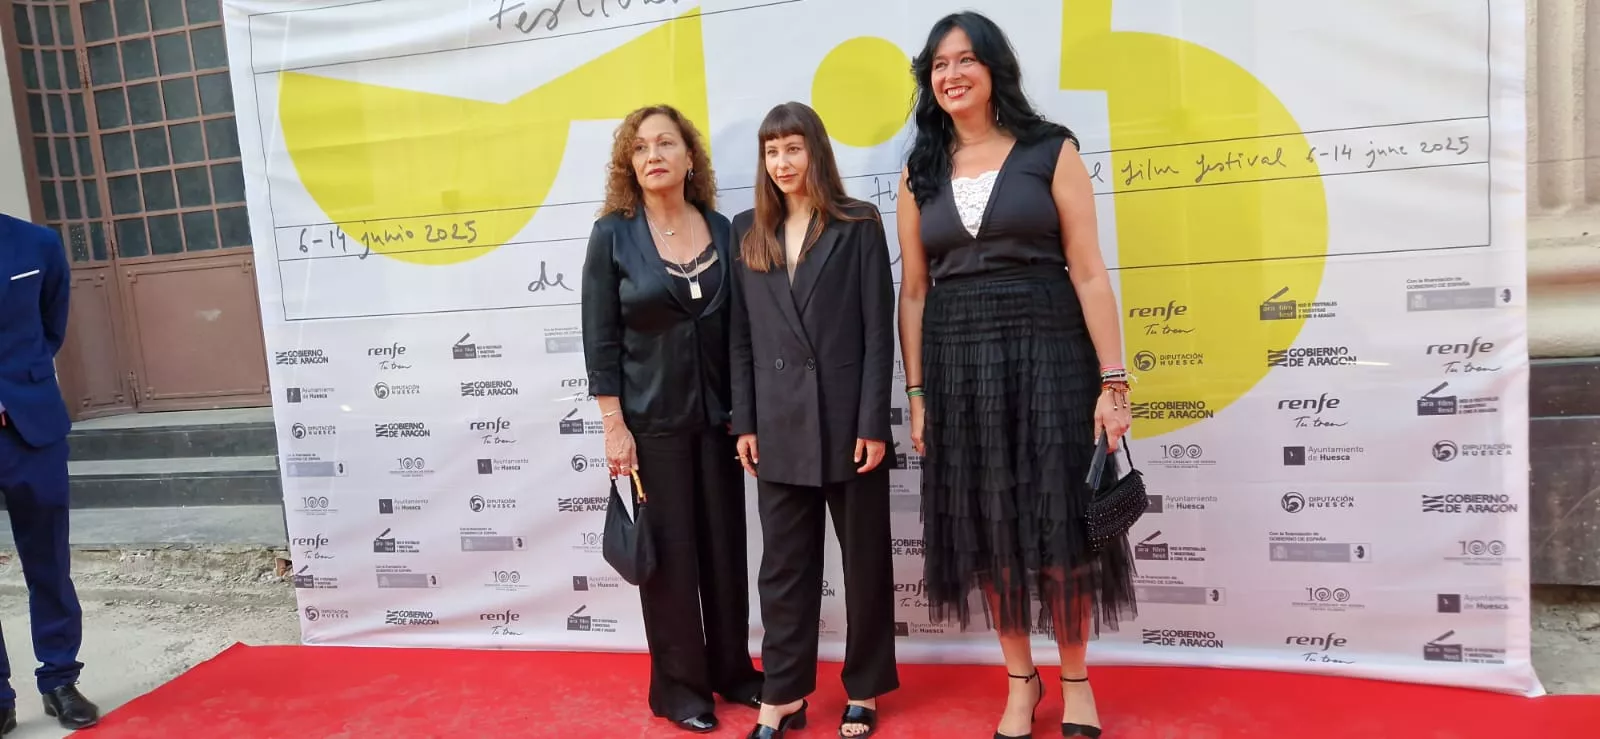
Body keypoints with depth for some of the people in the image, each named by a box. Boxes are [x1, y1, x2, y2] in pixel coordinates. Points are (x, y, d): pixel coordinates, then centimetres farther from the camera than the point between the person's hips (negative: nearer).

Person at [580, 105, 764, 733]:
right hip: (651, 418, -3)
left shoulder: (722, 230, 4)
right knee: (669, 549, 5)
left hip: (717, 414, 3)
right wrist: (614, 426, -10)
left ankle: (732, 668, 26)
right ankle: (678, 684, 20)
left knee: (725, 542, 10)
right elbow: (600, 338, -6)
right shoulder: (612, 235, -4)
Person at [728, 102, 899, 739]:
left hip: (847, 417, -2)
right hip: (780, 423, 3)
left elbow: (879, 329, -5)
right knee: (783, 564, 8)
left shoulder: (859, 225, 0)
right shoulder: (748, 231, 9)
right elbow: (741, 336, 8)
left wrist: (873, 422, -11)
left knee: (864, 559, 8)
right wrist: (744, 422, 3)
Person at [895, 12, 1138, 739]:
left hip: (1046, 353, -2)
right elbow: (914, 290, 7)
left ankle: (1074, 678, 25)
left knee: (1060, 520, 4)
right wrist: (916, 393, 2)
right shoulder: (920, 173, 9)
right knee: (987, 528, 9)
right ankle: (1020, 679, 26)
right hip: (957, 364, 3)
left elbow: (1087, 271, -4)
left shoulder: (1050, 151, 0)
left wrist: (1112, 379, -10)